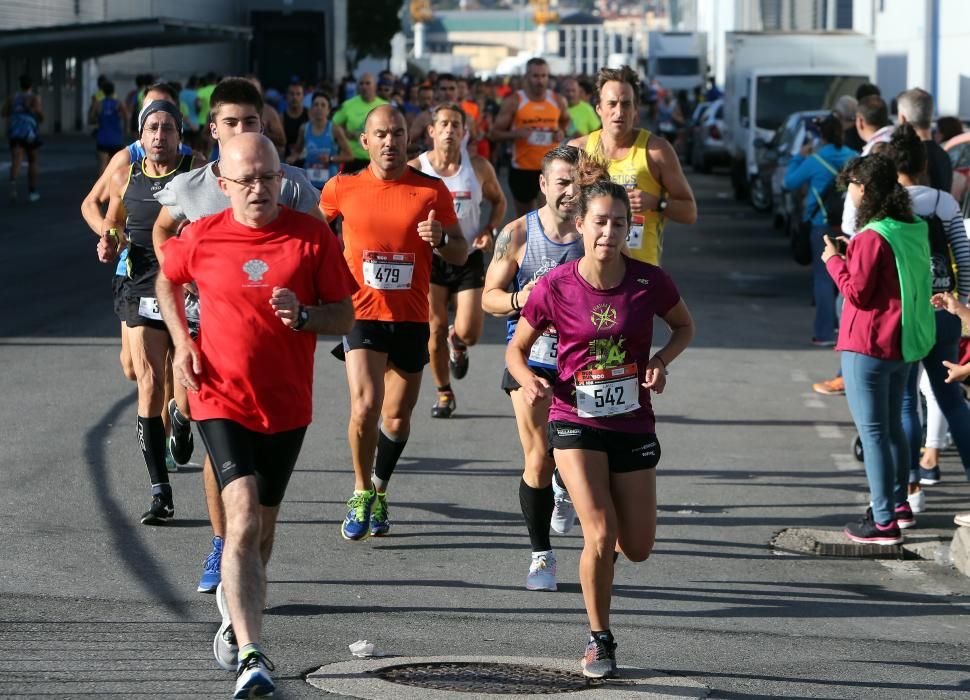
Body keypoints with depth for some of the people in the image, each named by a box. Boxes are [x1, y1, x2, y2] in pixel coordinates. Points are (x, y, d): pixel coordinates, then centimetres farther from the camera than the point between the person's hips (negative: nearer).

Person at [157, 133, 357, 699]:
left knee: (261, 527, 16)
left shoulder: (313, 236, -5)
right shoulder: (202, 239, -4)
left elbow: (346, 316, -1)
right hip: (223, 401, -2)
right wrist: (182, 342, 4)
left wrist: (302, 315, -21)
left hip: (286, 406, 2)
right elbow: (168, 280, 18)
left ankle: (237, 613, 46)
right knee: (244, 519, -18)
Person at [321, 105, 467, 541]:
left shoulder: (432, 191, 0)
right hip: (362, 313, -2)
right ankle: (361, 493, 2)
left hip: (411, 319, 2)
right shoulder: (341, 188, 0)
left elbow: (461, 255, 5)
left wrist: (440, 240, -16)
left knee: (397, 417, 9)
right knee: (365, 405, -19)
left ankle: (379, 491, 34)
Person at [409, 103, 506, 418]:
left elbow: (498, 201, 14)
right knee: (436, 329, -1)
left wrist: (489, 230, -3)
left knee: (469, 332, -9)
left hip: (469, 258, 0)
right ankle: (444, 393, 19)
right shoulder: (415, 169, -5)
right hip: (430, 258, 0)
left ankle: (457, 344, 30)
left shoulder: (479, 167, -2)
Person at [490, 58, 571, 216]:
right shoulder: (513, 102, -6)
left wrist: (562, 132, -2)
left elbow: (566, 121, 23)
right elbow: (494, 133, -3)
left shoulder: (558, 101, 1)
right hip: (523, 168, -1)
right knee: (525, 216, 13)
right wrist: (516, 133, -22)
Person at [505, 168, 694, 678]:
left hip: (633, 425, 2)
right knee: (600, 534, -17)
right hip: (576, 423, -2)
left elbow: (685, 326, 10)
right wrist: (529, 381, -20)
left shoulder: (650, 282, -10)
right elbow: (516, 348, 1)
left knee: (637, 549, 7)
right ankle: (599, 640, 3)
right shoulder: (555, 287, -12)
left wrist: (661, 361, -9)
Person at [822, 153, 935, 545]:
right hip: (903, 346, 9)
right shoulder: (914, 232, 7)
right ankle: (898, 504, 34)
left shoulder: (872, 238, -19)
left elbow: (856, 292, -17)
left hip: (868, 347, -9)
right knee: (892, 427, 22)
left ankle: (884, 522, -5)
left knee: (872, 432, -5)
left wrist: (835, 261, -3)